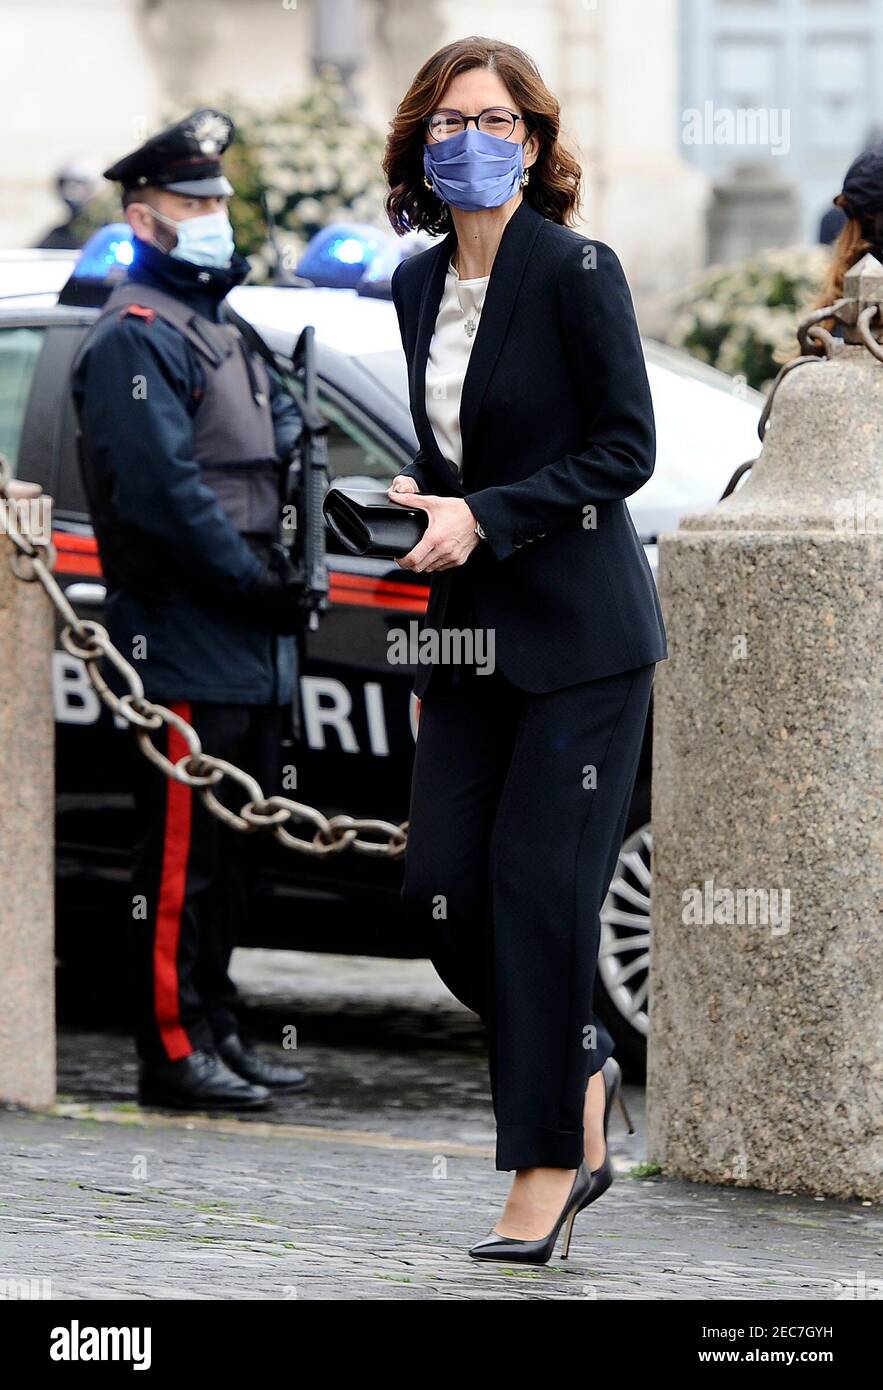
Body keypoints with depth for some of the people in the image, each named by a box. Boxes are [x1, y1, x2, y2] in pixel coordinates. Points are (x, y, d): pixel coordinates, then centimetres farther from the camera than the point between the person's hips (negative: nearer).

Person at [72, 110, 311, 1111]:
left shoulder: (218, 331, 22)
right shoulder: (136, 337, -10)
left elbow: (285, 448, 25)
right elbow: (162, 494, -19)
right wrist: (259, 585, -15)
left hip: (248, 651, 10)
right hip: (183, 643, -10)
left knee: (230, 856, 13)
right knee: (180, 858, -7)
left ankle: (216, 1032, 20)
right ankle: (173, 1050, -5)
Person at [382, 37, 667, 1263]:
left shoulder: (578, 272, -11)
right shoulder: (418, 285, 9)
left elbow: (628, 448, -12)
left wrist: (486, 517, -18)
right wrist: (420, 508, 9)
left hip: (580, 632, -6)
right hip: (470, 632, 6)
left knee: (539, 888, -7)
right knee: (441, 890, 1)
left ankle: (547, 1168, 3)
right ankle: (583, 1080, 23)